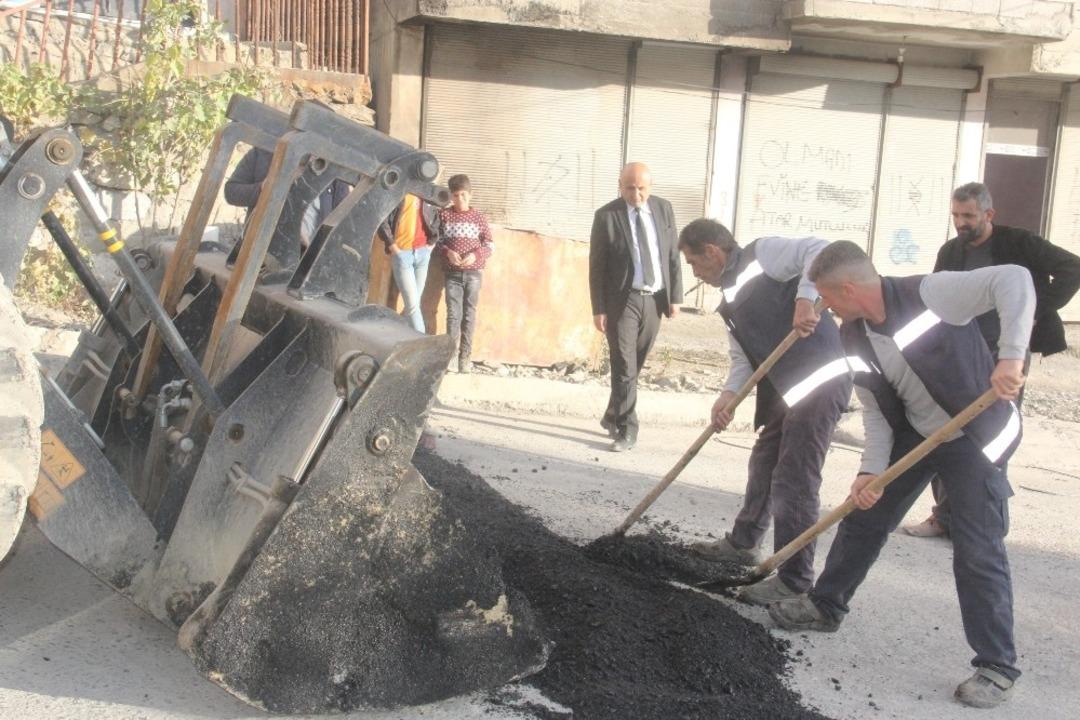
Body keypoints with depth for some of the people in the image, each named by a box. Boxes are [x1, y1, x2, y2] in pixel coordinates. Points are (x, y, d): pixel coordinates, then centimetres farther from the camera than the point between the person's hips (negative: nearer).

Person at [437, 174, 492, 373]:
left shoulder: (479, 217, 3)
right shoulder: (444, 215, 3)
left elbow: (490, 245, 4)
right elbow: (436, 240, 6)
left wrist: (476, 255, -13)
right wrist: (447, 252, -13)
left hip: (473, 273, 0)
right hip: (452, 273, 0)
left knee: (469, 314, 3)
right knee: (453, 314, -4)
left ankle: (466, 356, 6)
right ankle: (452, 354, -2)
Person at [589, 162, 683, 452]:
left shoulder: (664, 209, 4)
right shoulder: (606, 216, -7)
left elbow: (673, 255, 8)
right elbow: (596, 266, -5)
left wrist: (675, 297, 3)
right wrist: (598, 309, -8)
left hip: (654, 299, 4)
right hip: (622, 299, -4)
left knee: (634, 365, 13)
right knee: (624, 367, -6)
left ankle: (613, 417, 30)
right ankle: (626, 429, 1)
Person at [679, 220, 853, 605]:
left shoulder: (763, 254, -7)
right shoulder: (731, 301, 19)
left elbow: (818, 250, -20)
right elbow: (743, 359, 13)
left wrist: (805, 297, -31)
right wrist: (727, 395, -5)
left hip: (822, 379, -10)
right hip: (785, 388, 10)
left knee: (793, 480, -7)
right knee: (764, 463, 24)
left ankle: (795, 581, 3)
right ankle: (743, 541, 44)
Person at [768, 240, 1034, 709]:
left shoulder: (929, 294, -28)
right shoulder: (854, 337, -6)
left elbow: (1014, 280, -37)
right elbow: (875, 411, -1)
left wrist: (1011, 355, -47)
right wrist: (870, 470, -14)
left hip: (977, 438, -7)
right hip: (914, 434, 7)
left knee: (978, 553, -7)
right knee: (863, 518, 14)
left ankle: (997, 668, 8)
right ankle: (824, 606, 35)